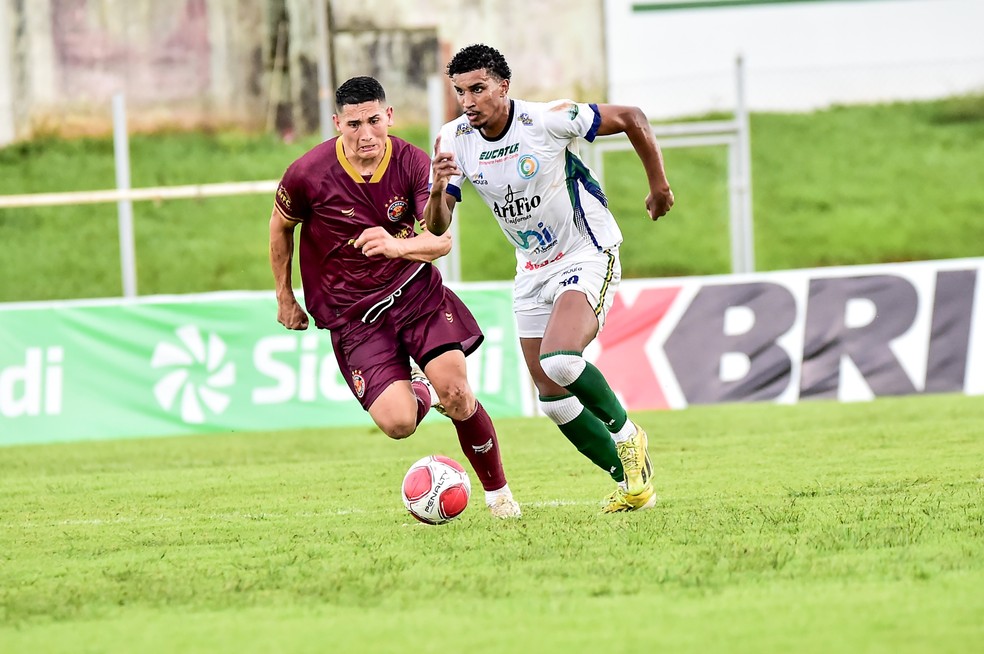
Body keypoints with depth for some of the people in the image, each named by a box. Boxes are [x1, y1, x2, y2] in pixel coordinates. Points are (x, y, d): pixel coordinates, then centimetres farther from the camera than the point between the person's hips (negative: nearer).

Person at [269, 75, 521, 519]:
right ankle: (415, 394, 24)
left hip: (415, 290, 1)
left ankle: (498, 492, 7)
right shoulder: (307, 174, -14)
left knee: (456, 393, -17)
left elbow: (442, 240, -19)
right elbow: (281, 227, 7)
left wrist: (397, 246, -40)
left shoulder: (413, 164, -11)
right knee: (398, 424, -17)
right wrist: (284, 297, 12)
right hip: (351, 314, -1)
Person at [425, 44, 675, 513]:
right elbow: (436, 225, -10)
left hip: (587, 257, -6)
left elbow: (631, 119, -9)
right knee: (553, 399, 4)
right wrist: (438, 188, -31)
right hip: (533, 271, 6)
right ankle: (629, 479, 21)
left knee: (559, 361, -29)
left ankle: (627, 435, -4)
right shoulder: (452, 142, -8)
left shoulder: (549, 120, -21)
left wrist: (658, 185, -1)